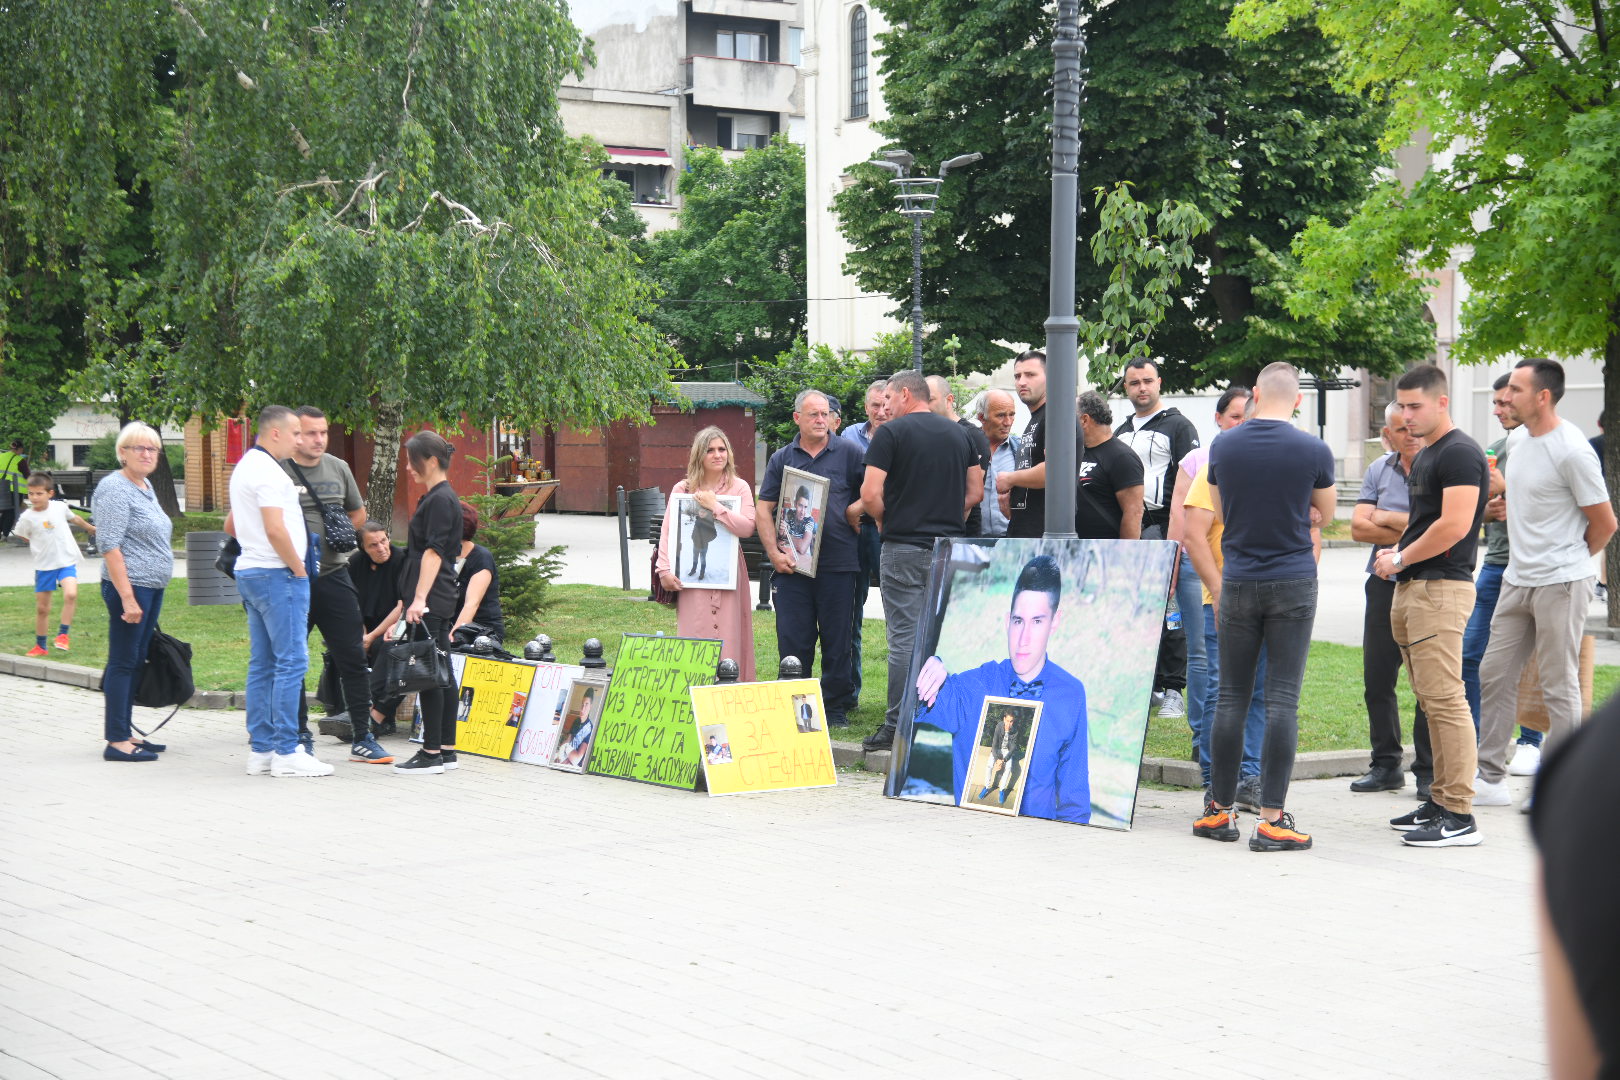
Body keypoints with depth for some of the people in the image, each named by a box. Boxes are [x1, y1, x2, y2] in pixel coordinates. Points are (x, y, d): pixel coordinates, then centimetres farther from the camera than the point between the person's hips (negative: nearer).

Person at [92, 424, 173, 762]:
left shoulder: (146, 486, 15)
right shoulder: (115, 488, -12)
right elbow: (109, 545, -18)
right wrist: (127, 597, -23)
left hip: (152, 588, 9)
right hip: (130, 586, -9)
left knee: (135, 662, 12)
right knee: (123, 662, -6)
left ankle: (125, 734, 17)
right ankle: (117, 741, -4)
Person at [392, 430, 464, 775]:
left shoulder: (440, 500, -13)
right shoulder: (436, 497, 17)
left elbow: (433, 552, -21)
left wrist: (420, 598, -26)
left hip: (431, 601, -10)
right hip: (436, 601, 10)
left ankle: (432, 753, -6)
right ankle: (447, 750, 15)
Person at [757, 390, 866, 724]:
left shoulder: (848, 453, 4)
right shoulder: (782, 458, 9)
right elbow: (763, 509, 8)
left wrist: (854, 513, -5)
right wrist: (775, 553, -3)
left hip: (838, 563, -1)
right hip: (792, 564, 1)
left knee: (838, 640, 4)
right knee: (792, 640, 3)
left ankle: (835, 706, 14)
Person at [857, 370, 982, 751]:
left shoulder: (891, 433, -6)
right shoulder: (959, 435, 12)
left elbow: (870, 494, -12)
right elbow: (975, 491, 15)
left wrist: (883, 519, 6)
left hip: (905, 547, -5)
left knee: (904, 637, -3)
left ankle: (897, 726, -2)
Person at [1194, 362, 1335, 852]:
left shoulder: (1223, 446, 1)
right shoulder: (1313, 450, -6)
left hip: (1238, 583, 2)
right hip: (1293, 585, -2)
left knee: (1231, 697, 9)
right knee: (1282, 700, -3)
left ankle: (1220, 810, 14)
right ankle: (1272, 820, -5)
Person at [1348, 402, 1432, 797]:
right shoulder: (1378, 471, 11)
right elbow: (1359, 527, 2)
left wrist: (1389, 519, -6)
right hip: (1385, 585, 5)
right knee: (1377, 679, 7)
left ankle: (1428, 772, 5)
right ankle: (1386, 765, 18)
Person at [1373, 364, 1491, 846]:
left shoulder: (1460, 453, -11)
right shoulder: (1425, 456, 20)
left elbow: (1454, 525, -20)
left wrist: (1401, 558, -10)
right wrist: (1399, 552, 11)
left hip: (1441, 588, -10)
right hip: (1412, 589, 10)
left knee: (1444, 699, -12)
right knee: (1432, 702, 12)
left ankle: (1459, 816, -12)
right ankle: (1441, 801, 17)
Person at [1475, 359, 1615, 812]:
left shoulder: (1571, 451, -16)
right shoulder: (1521, 443, 9)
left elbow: (1604, 523, -10)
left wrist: (1568, 562, 3)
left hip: (1560, 585, -8)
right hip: (1517, 581, 8)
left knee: (1559, 686, 0)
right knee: (1494, 675, 8)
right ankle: (1490, 778, 16)